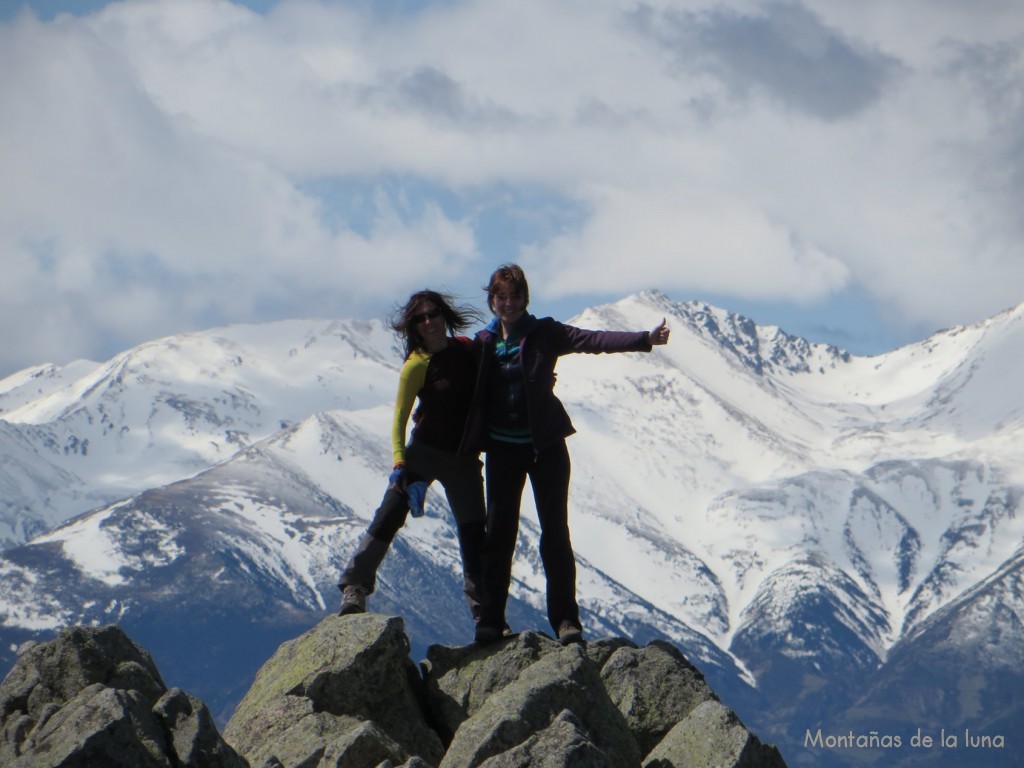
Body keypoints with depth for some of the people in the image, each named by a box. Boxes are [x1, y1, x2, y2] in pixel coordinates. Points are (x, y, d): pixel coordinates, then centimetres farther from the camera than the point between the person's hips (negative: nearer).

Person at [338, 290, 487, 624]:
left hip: (464, 458, 4)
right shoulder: (417, 365, -12)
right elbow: (399, 418, -11)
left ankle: (483, 609, 15)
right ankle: (355, 588, -10)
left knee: (473, 533, 6)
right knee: (388, 517, -14)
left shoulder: (468, 348, 0)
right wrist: (399, 463, -21)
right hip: (425, 451, -4)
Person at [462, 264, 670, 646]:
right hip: (502, 449, 2)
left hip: (545, 445, -2)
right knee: (499, 533, 3)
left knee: (555, 532, -4)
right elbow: (476, 393, 16)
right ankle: (491, 619, 9)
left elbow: (593, 339, -14)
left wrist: (645, 339, -27)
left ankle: (565, 618, -2)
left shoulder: (544, 333, -2)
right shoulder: (485, 342, 6)